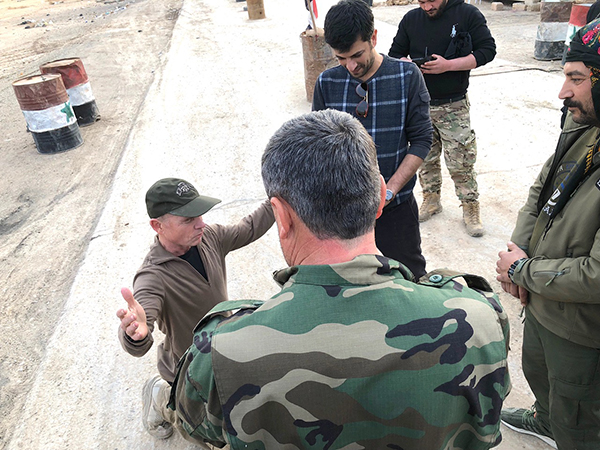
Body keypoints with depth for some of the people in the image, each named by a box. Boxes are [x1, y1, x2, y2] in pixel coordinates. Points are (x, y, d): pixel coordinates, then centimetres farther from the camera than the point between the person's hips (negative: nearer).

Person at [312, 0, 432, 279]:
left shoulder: (407, 77, -6)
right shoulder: (327, 83, -2)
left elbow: (421, 140, -5)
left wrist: (388, 191, -14)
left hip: (396, 205, -1)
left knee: (410, 278, 11)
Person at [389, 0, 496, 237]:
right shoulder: (410, 19, 6)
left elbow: (487, 50, -7)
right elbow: (394, 54, 11)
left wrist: (448, 65, -19)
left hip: (454, 106, -3)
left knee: (461, 161, -2)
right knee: (425, 156, 12)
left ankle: (470, 209, 15)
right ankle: (431, 200, 32)